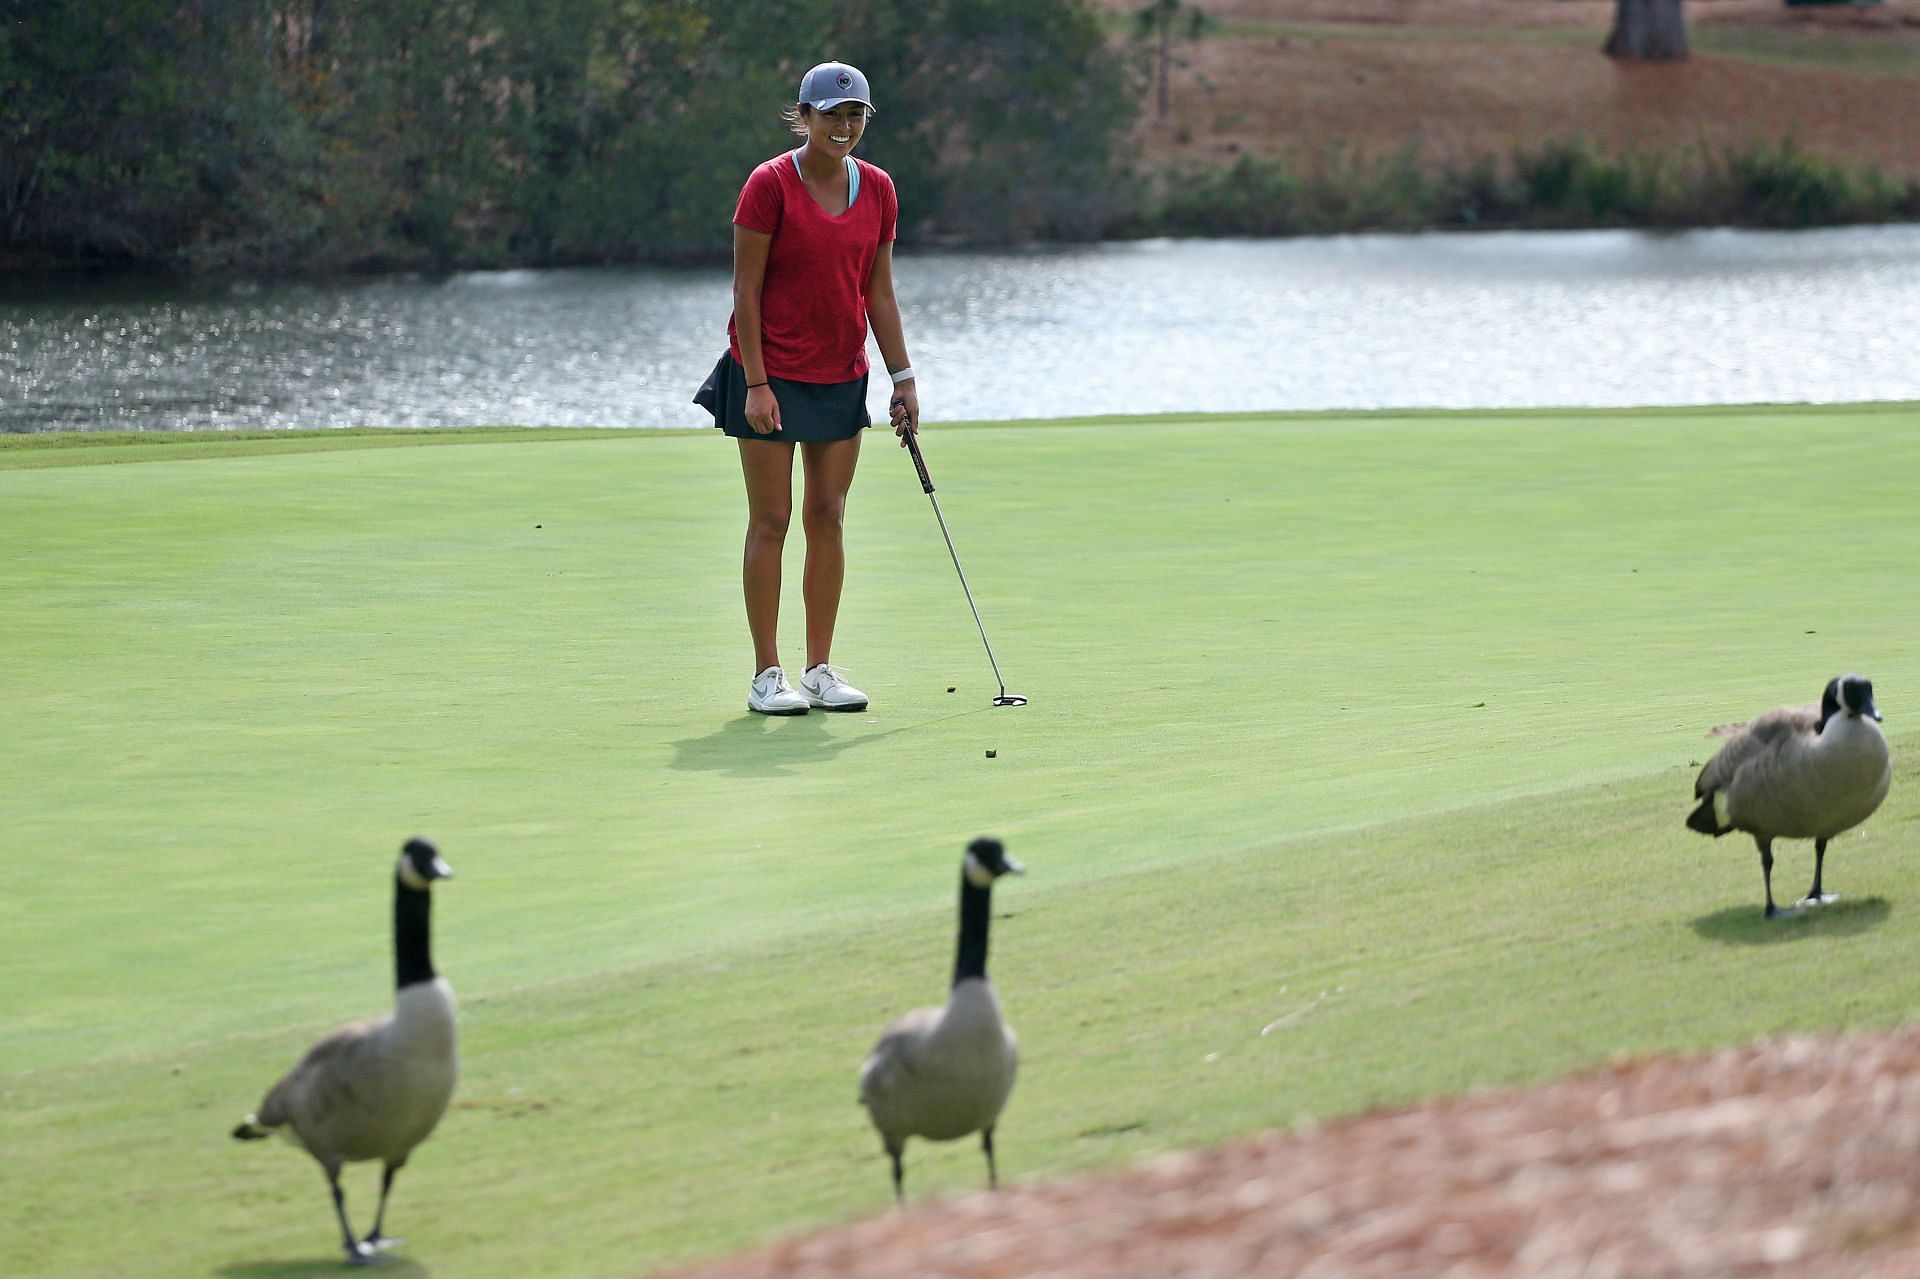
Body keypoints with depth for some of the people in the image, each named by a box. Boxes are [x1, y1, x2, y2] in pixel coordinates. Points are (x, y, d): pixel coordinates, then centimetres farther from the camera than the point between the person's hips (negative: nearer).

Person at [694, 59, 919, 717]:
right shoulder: (771, 185, -11)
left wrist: (903, 378, 6)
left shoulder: (877, 190, 5)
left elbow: (879, 292, 10)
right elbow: (746, 290, -10)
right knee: (771, 521, -2)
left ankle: (820, 669, 12)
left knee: (828, 519, 5)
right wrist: (756, 383, -15)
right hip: (772, 376, -5)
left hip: (841, 377, 5)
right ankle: (767, 674, 2)